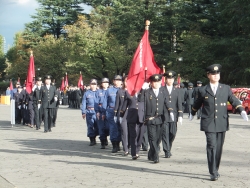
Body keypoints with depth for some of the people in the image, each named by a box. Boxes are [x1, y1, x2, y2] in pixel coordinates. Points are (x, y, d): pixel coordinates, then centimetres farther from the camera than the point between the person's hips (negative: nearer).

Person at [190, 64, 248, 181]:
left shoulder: (226, 88, 7)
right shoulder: (203, 91, 4)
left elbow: (234, 101, 6)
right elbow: (197, 104, 19)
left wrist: (242, 111, -9)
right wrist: (192, 114, 31)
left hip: (222, 123, 2)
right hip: (209, 123, -2)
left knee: (219, 148, 8)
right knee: (211, 146, -10)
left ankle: (215, 170, 22)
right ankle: (213, 173, -9)